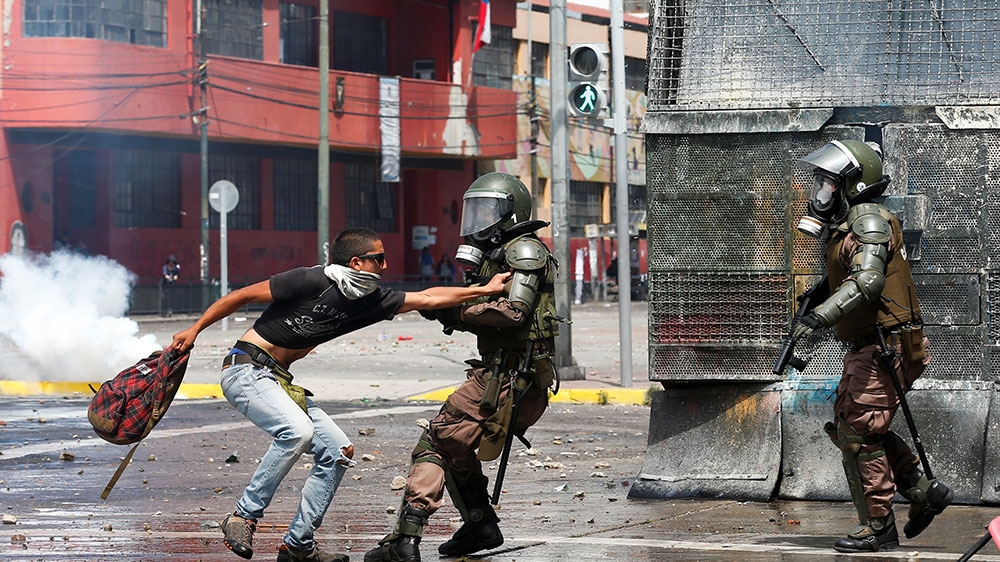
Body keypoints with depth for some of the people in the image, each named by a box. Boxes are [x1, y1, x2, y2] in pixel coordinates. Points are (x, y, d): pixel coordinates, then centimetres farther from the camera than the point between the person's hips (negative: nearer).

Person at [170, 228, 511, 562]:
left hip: (280, 382, 9)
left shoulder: (369, 300, 4)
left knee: (338, 450, 1)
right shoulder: (311, 281, -18)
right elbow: (243, 296, -11)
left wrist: (484, 290, 6)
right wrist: (194, 330, -8)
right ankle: (243, 517, -19)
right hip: (246, 371, -9)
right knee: (297, 431, -31)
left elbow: (427, 298, 8)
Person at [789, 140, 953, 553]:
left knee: (859, 434, -8)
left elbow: (868, 280, -31)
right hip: (864, 347, 10)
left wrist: (820, 316, -38)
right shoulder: (845, 225, 15)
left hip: (884, 346, -10)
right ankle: (925, 491, 18)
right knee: (847, 426, 14)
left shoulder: (869, 221, -15)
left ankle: (878, 527, -3)